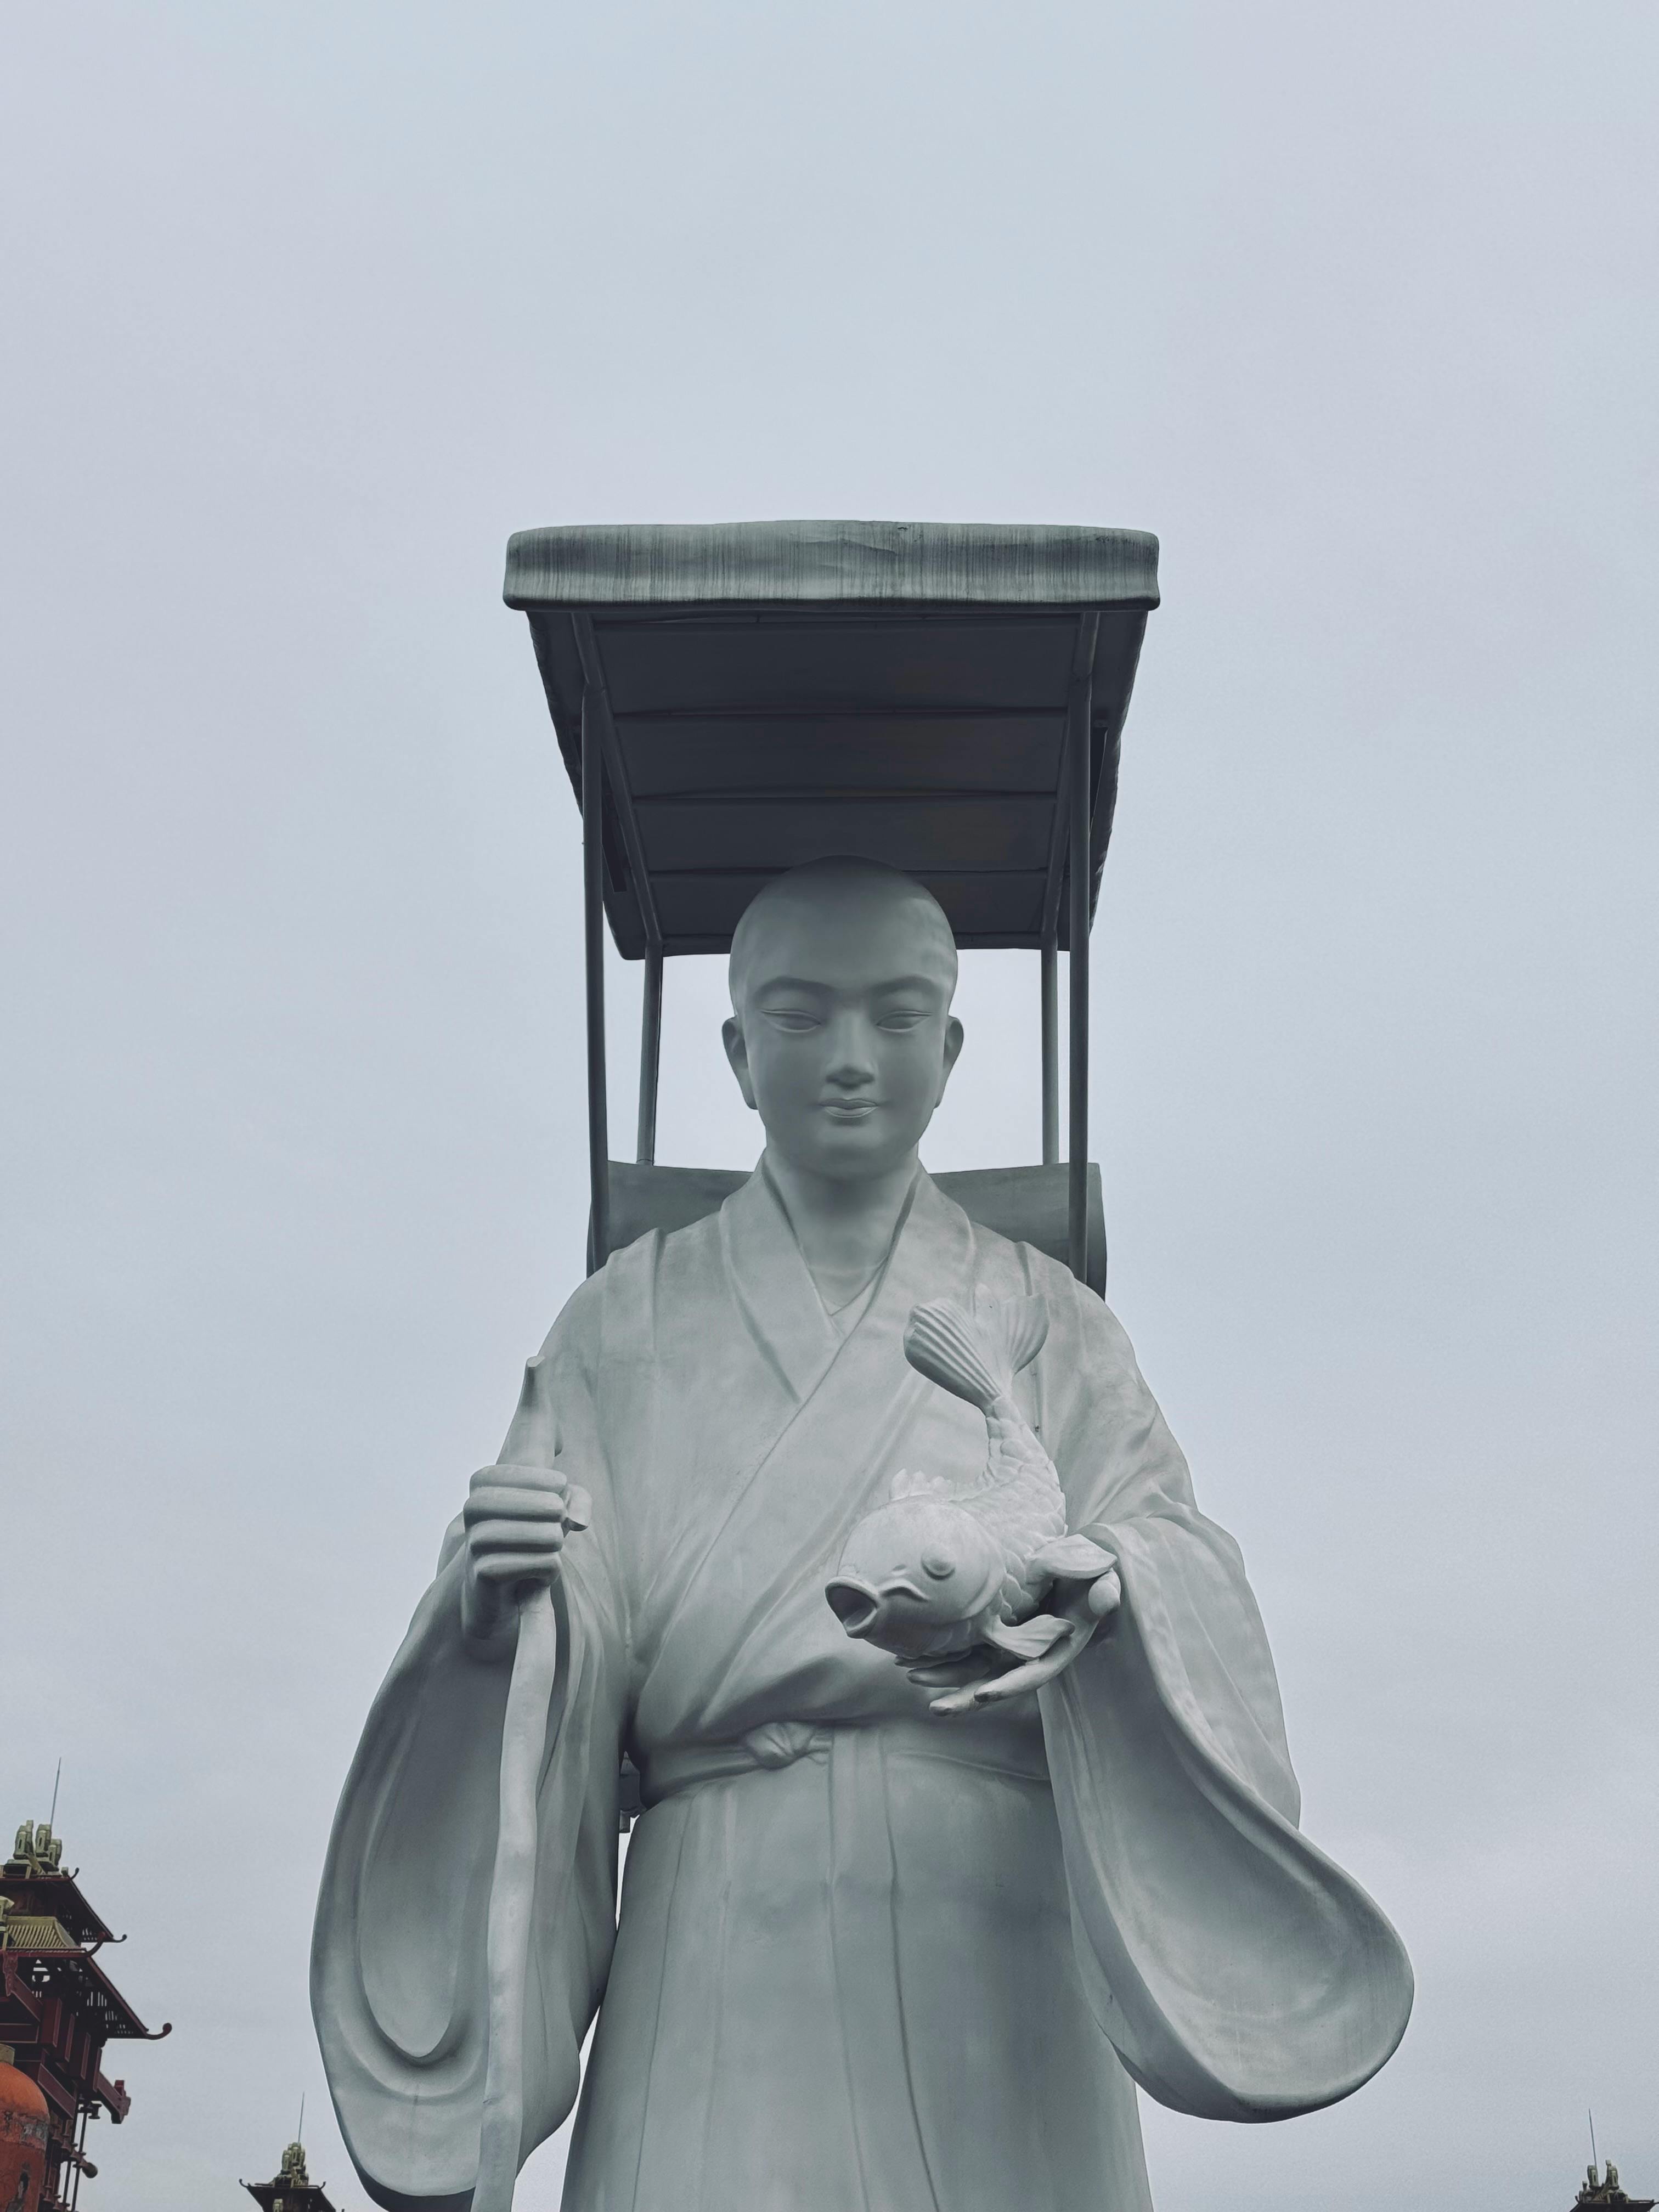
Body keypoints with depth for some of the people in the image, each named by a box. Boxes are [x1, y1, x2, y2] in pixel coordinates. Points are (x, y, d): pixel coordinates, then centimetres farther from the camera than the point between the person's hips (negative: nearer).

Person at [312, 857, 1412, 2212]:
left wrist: (1099, 1584, -25)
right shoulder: (628, 1325, 12)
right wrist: (504, 1588, -19)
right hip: (725, 1955, 0)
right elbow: (564, 1646, 5)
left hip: (986, 1946, 1)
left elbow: (1176, 1557, -2)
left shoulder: (1049, 1324, 12)